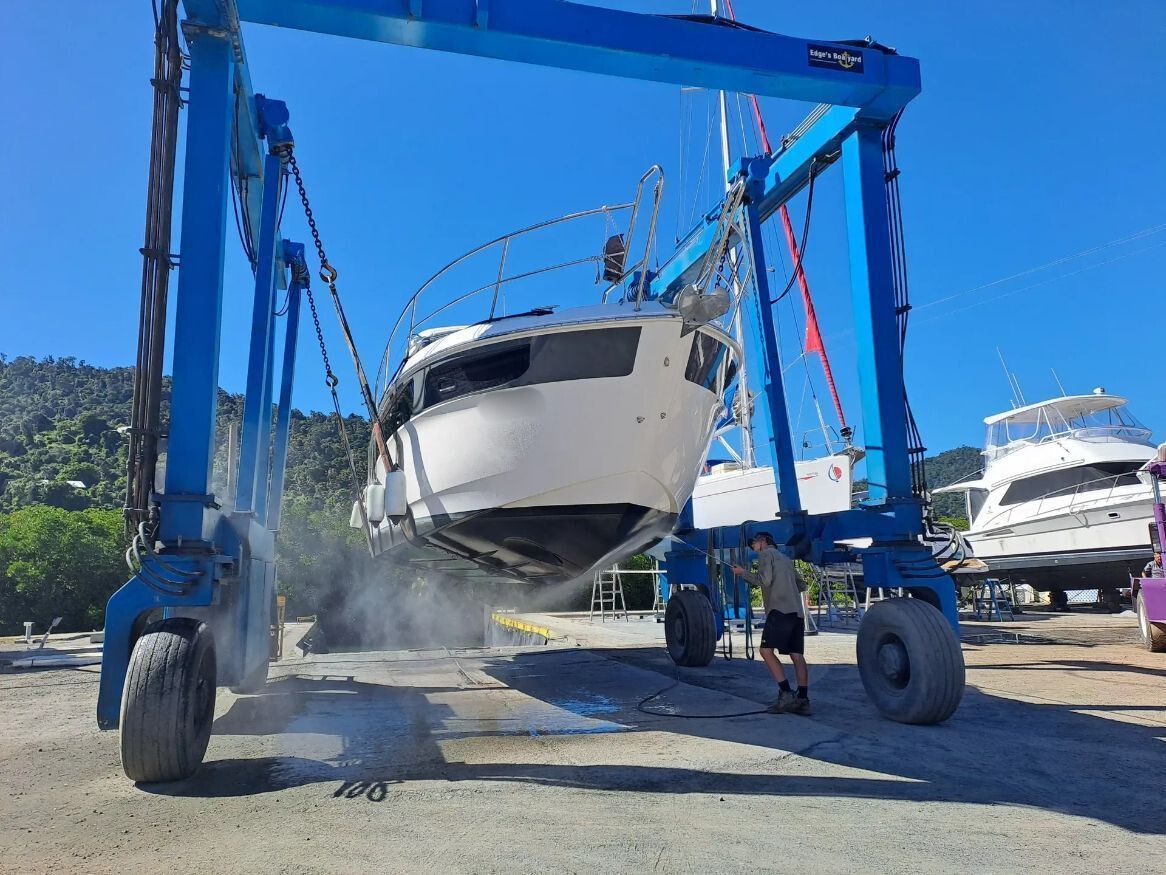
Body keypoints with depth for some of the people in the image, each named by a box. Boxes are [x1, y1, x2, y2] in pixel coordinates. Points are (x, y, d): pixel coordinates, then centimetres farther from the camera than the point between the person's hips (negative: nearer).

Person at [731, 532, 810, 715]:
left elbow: (765, 580, -10)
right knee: (797, 655, 3)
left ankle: (786, 693, -17)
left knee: (766, 650, -10)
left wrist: (743, 573, 0)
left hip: (780, 610, -8)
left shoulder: (765, 554, 5)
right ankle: (803, 700, -1)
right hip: (797, 612, 8)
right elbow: (800, 585, 30)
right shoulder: (786, 559, 29)